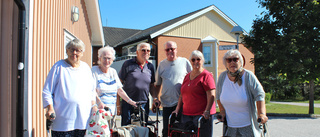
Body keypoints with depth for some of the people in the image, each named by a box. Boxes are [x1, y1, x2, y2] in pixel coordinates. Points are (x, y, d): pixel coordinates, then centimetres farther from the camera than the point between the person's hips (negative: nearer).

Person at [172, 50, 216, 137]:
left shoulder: (206, 75, -6)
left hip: (202, 114, -6)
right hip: (186, 114, 7)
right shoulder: (187, 76, 16)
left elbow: (211, 96, -13)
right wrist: (177, 109, 13)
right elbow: (182, 95, 19)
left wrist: (207, 111, -20)